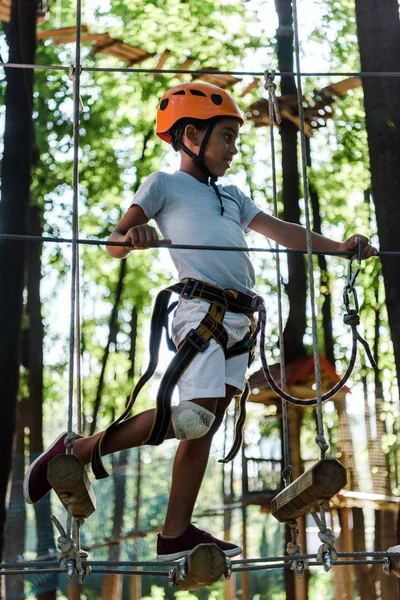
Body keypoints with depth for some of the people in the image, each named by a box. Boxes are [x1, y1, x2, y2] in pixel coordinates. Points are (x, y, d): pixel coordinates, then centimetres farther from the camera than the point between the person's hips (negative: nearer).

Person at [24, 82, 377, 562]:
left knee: (206, 425, 3)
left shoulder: (232, 197, 27)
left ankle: (175, 534, 7)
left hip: (238, 321, 7)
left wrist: (338, 246, 4)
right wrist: (133, 237, -22)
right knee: (194, 418, -18)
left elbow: (282, 232, 18)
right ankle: (77, 449, -6)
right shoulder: (164, 184, 8)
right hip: (202, 310, -7)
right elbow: (113, 246, 2)